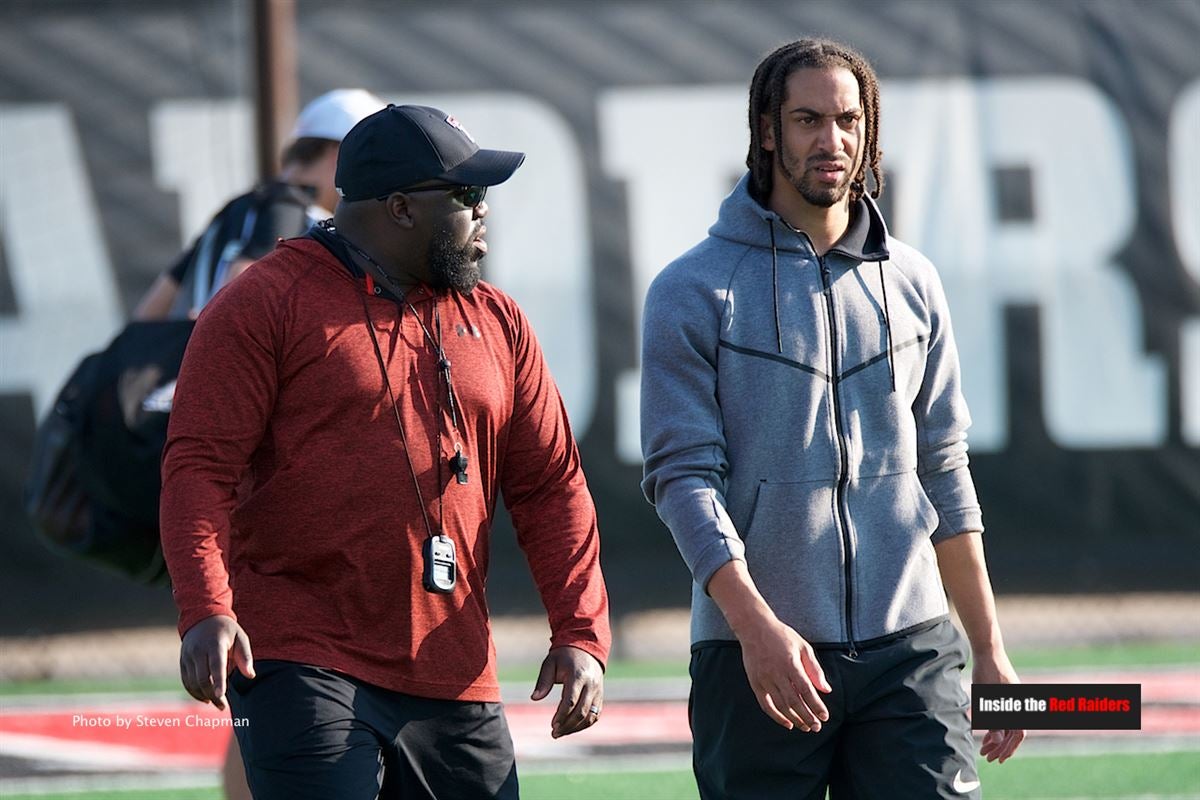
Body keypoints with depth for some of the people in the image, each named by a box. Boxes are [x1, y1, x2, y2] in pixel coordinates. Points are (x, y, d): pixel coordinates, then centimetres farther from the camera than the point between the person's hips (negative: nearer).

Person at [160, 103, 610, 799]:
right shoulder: (265, 305, -1)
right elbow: (199, 464, -8)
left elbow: (551, 486, 16)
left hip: (456, 686, 6)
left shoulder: (496, 322, 16)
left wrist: (581, 635, 4)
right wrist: (206, 611, -22)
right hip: (303, 665, -6)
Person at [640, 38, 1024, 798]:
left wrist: (990, 648, 12)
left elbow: (943, 473, 16)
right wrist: (756, 625, -23)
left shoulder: (912, 283, 13)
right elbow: (684, 476, -9)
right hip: (757, 653, -3)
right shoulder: (693, 292, -1)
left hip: (909, 649, 3)